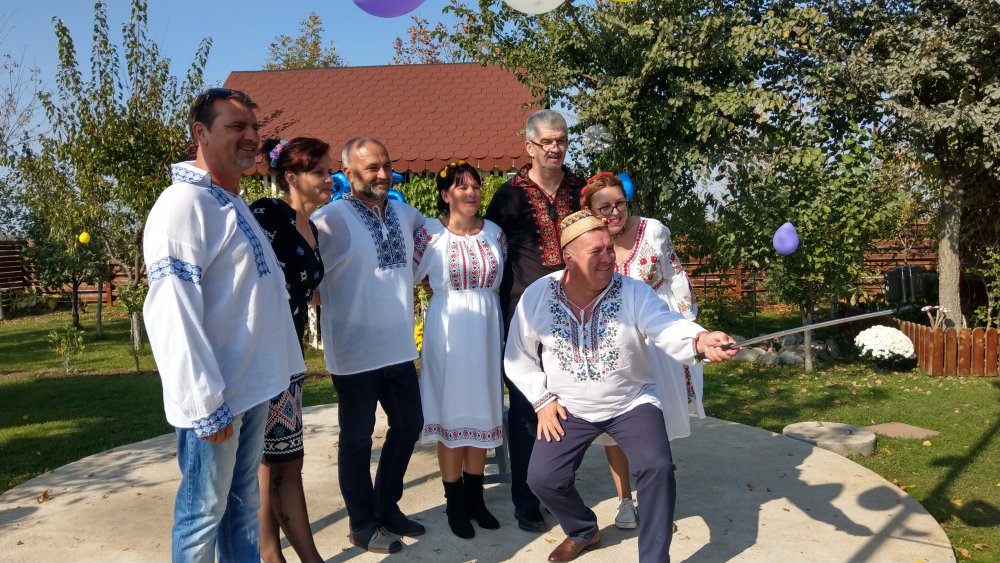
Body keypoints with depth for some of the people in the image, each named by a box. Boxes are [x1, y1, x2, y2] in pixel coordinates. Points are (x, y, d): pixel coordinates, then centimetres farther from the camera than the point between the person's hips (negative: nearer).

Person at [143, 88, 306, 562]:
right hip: (215, 398, -9)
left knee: (244, 502, 19)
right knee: (204, 512, 7)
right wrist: (206, 406, -22)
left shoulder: (234, 204, 14)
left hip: (253, 388, 9)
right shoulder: (185, 204, -15)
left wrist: (284, 366, 14)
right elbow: (172, 314, -22)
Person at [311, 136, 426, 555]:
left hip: (398, 346, 7)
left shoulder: (404, 212, 6)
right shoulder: (331, 219, -14)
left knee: (409, 424, 17)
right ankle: (363, 524, 26)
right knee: (358, 438, 9)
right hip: (355, 351, -6)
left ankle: (387, 505, 37)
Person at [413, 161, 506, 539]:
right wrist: (448, 286, 5)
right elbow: (408, 276, 0)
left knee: (482, 410, 10)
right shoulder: (431, 233, -5)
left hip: (487, 329, 4)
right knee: (451, 412, 3)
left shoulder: (494, 232, 6)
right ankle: (454, 503, 17)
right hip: (448, 330, -3)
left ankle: (475, 496, 25)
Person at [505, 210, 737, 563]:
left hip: (632, 402, -1)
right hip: (568, 409, 2)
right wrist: (542, 399, -5)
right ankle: (584, 531, 25)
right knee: (543, 478, -8)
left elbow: (668, 328, -33)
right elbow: (518, 358, 1)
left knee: (657, 468, -22)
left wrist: (701, 340, -54)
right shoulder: (537, 296, -10)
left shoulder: (634, 292, -15)